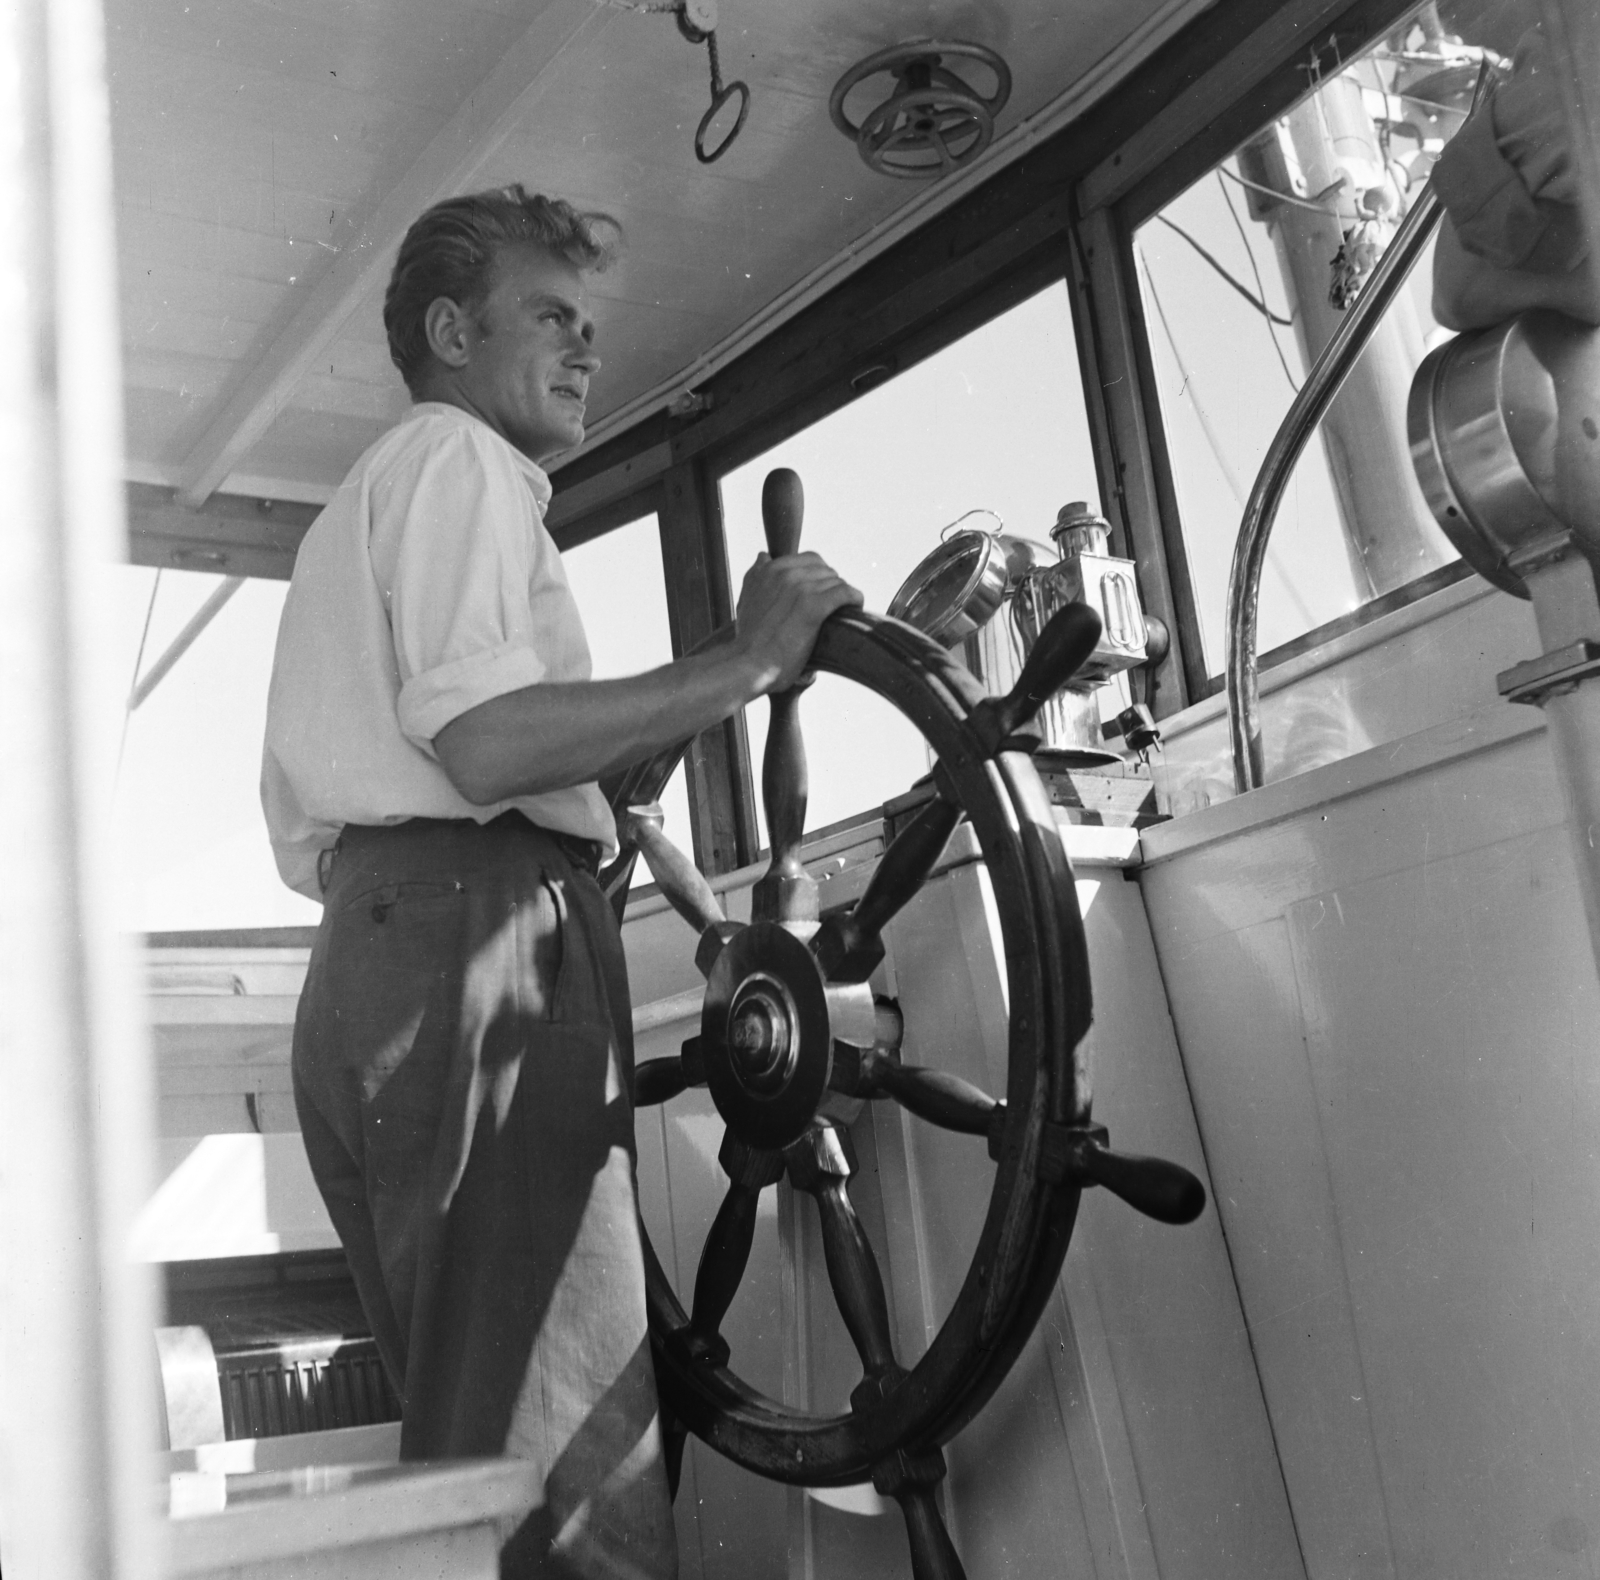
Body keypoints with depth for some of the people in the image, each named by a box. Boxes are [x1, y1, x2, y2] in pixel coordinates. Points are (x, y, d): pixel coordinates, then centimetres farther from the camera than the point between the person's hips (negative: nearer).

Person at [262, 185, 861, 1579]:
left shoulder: (355, 516, 33)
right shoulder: (457, 457, 3)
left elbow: (303, 846, 30)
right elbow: (484, 741, -15)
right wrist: (749, 658, -10)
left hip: (362, 971, 10)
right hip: (478, 945, -10)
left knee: (469, 1454, 7)